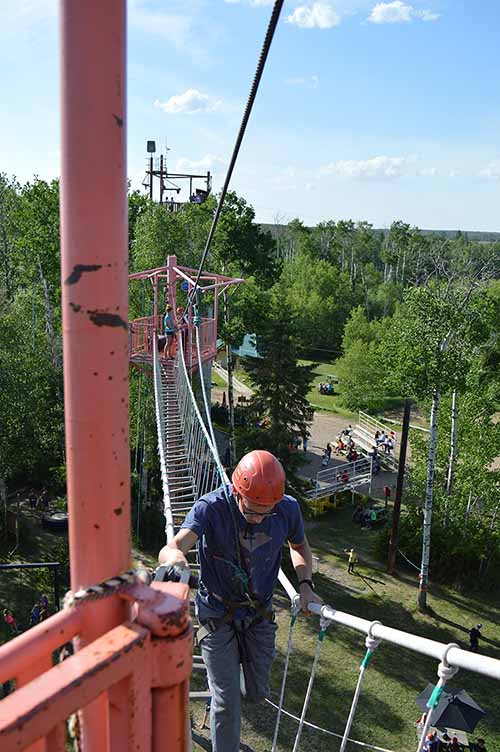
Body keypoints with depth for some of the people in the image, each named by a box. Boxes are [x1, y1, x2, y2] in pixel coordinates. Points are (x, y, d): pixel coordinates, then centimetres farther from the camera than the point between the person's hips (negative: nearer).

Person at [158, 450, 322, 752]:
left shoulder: (288, 509, -17)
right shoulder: (211, 508, -27)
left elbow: (300, 546, 6)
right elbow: (171, 549, -42)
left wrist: (305, 585, -10)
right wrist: (174, 557, -66)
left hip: (260, 614, 3)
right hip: (218, 614, -3)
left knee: (258, 693, 18)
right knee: (227, 703, -2)